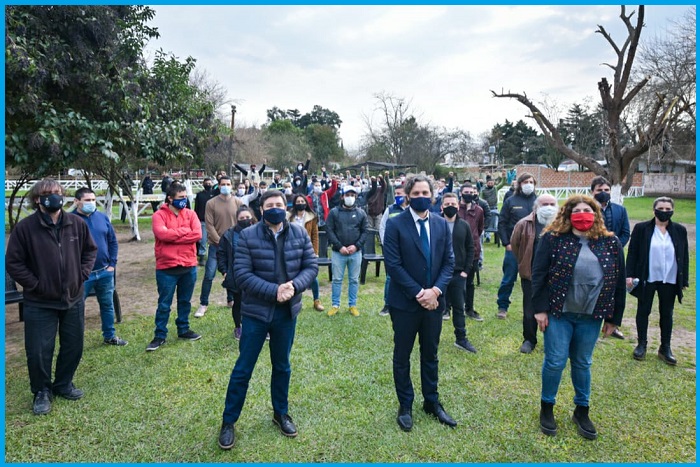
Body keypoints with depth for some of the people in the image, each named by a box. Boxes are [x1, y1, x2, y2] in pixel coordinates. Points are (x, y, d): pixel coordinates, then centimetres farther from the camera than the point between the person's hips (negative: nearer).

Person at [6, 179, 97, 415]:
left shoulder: (77, 223, -3)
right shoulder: (25, 227, -11)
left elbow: (90, 250, 10)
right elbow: (13, 263, -7)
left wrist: (82, 275, 0)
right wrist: (35, 285, -11)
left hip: (74, 298, 3)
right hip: (40, 303, -3)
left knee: (73, 347, 13)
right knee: (39, 351, 2)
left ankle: (63, 384, 35)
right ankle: (42, 392, 24)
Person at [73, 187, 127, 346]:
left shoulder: (103, 218, 4)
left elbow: (113, 241, 10)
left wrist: (112, 264, 3)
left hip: (105, 272, 5)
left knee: (107, 305, 16)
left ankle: (110, 336, 31)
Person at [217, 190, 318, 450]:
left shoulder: (299, 234, -1)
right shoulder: (248, 236, -10)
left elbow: (311, 266, -2)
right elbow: (242, 274, -15)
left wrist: (294, 286, -20)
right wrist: (274, 290, -23)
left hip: (287, 312, 3)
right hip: (256, 312, -3)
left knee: (282, 366, 19)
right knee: (243, 369, 7)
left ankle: (280, 413, 38)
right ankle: (228, 421, 25)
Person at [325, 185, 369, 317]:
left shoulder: (361, 213, 6)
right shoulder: (334, 212, 0)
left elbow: (364, 232, 4)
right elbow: (329, 230, -5)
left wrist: (356, 246, -10)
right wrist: (339, 247, -12)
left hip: (356, 252, 2)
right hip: (338, 252, -1)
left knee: (354, 280, 9)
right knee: (337, 279, 6)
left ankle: (352, 305, 21)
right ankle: (335, 305, 17)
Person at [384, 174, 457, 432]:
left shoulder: (442, 224, 4)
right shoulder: (395, 224, -9)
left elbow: (449, 261, 3)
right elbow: (393, 265, -14)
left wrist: (436, 290, -12)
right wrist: (418, 293, -17)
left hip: (434, 300, 4)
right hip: (405, 302, -3)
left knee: (431, 355, 17)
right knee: (402, 356, 10)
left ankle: (432, 402, 34)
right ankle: (405, 406, 27)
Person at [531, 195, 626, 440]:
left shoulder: (611, 243, 1)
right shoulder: (553, 239, -7)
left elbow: (619, 283, 6)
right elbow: (539, 275, -8)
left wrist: (614, 318, 7)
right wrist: (540, 309, -12)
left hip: (590, 316, 3)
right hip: (558, 312, -2)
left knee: (582, 364, 15)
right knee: (555, 362, 3)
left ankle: (582, 411, 33)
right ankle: (547, 408, 24)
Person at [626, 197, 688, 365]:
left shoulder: (680, 230, 3)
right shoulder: (641, 228, -4)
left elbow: (684, 256, 7)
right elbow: (632, 253, -3)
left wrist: (684, 280, 5)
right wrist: (630, 275, -9)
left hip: (670, 280, 2)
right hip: (647, 279, -2)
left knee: (667, 314, 11)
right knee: (643, 312, 8)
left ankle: (665, 348, 23)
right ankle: (641, 345, 21)